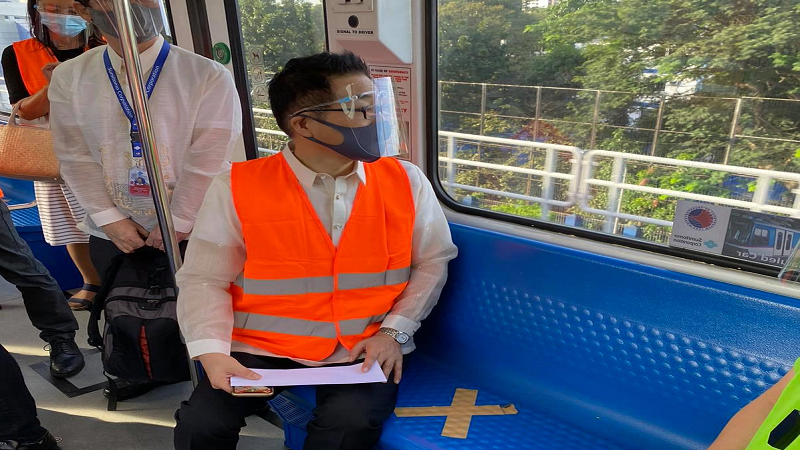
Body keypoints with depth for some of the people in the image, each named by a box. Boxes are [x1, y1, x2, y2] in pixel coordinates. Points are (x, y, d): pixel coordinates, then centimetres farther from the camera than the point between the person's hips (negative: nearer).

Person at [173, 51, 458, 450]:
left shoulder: (406, 181, -2)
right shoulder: (237, 188, -8)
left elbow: (432, 262, 4)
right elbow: (203, 280, -3)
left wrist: (394, 330, -7)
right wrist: (213, 351, -18)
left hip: (363, 352, 0)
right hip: (261, 348, 1)